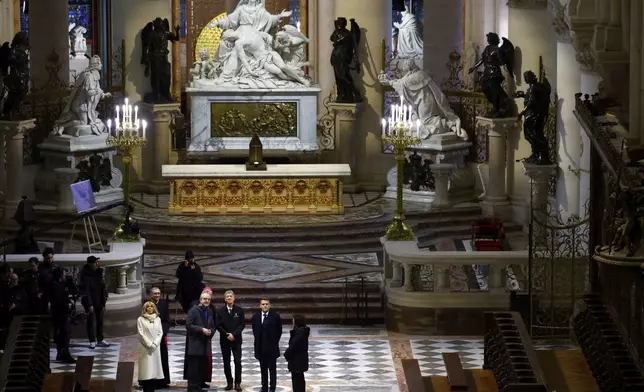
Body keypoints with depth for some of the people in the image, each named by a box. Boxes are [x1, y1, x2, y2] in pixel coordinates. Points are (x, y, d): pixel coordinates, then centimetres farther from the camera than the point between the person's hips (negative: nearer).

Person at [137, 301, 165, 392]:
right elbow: (141, 334, -5)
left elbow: (160, 333, 7)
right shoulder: (141, 319, 0)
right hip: (145, 348, -3)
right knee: (146, 369, -7)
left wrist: (155, 344, -8)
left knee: (155, 369, 1)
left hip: (156, 347, 3)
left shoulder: (157, 319, 10)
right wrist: (149, 344, -12)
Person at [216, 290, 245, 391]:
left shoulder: (239, 310, 1)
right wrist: (226, 334, -12)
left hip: (236, 340, -1)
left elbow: (242, 325, -3)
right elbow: (218, 325, 0)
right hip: (224, 340, 1)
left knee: (238, 361, -7)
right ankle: (229, 383, 8)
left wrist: (234, 334, -15)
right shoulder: (220, 311, 3)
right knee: (226, 363, 2)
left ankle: (238, 383, -4)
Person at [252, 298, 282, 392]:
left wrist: (274, 342, 1)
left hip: (272, 348, -3)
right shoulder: (255, 317, 4)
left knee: (272, 369, 1)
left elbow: (279, 331, 3)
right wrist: (258, 341, 8)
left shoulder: (275, 316, -5)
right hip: (260, 348, 3)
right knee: (263, 369, 8)